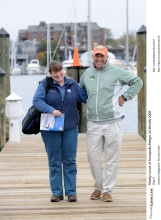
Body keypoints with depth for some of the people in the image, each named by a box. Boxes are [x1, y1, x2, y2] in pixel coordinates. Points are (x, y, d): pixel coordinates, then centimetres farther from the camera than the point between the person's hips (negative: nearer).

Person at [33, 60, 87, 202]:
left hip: (70, 128, 2)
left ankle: (71, 192, 10)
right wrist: (51, 110, -27)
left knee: (70, 161, 4)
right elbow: (37, 100, -15)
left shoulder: (72, 84, 6)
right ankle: (57, 192, 12)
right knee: (54, 162, 5)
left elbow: (86, 97, 12)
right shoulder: (45, 84, -4)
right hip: (51, 129, -2)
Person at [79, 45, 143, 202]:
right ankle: (99, 187, 21)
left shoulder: (116, 72, -2)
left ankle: (107, 190, 9)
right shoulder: (87, 73, 10)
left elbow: (137, 82, 2)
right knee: (93, 157, 4)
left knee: (112, 159, 1)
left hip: (113, 123, -3)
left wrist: (125, 96, -5)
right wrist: (90, 103, 13)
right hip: (93, 123, 3)